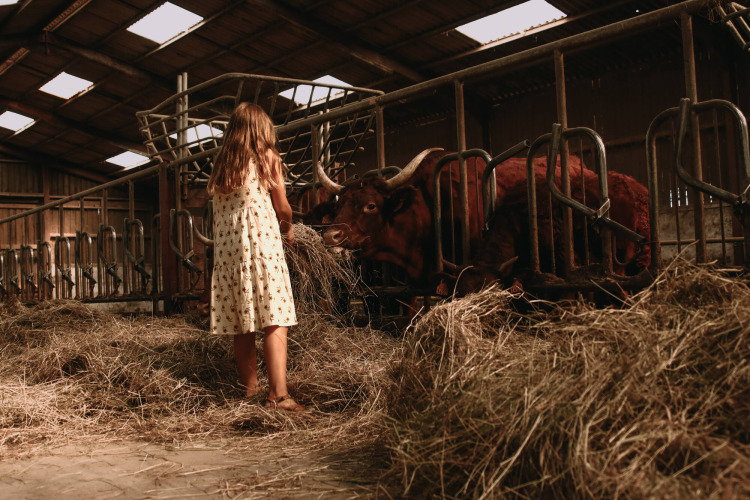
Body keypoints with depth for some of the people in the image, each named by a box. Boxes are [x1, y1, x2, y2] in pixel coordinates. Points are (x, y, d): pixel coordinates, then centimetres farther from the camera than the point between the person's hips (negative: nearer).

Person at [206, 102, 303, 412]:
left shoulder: (220, 163, 15)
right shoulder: (267, 156, 4)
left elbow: (218, 208, 14)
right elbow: (282, 207, 4)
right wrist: (288, 228, 24)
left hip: (227, 247, 5)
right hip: (261, 241, -5)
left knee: (242, 325, 9)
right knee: (274, 320, -8)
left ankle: (249, 389, 15)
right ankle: (278, 395, -15)